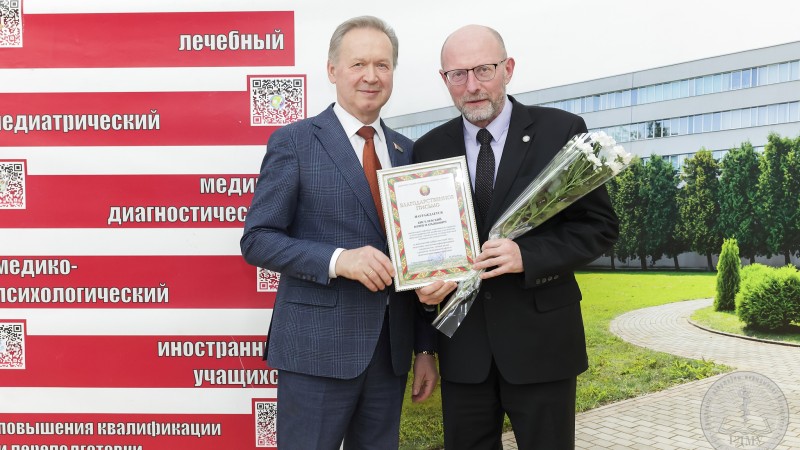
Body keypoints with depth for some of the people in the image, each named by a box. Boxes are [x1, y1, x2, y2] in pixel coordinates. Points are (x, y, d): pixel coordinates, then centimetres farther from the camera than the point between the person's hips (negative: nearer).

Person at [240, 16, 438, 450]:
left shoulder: (407, 152, 11)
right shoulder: (294, 142, -3)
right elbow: (257, 239, -7)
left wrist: (425, 348, 11)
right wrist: (337, 259, -23)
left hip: (391, 349, 5)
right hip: (317, 348, -4)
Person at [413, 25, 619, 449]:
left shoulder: (561, 131, -4)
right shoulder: (429, 149, 4)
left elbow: (599, 225, -4)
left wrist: (528, 256, -19)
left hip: (541, 338, -2)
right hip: (462, 344, 3)